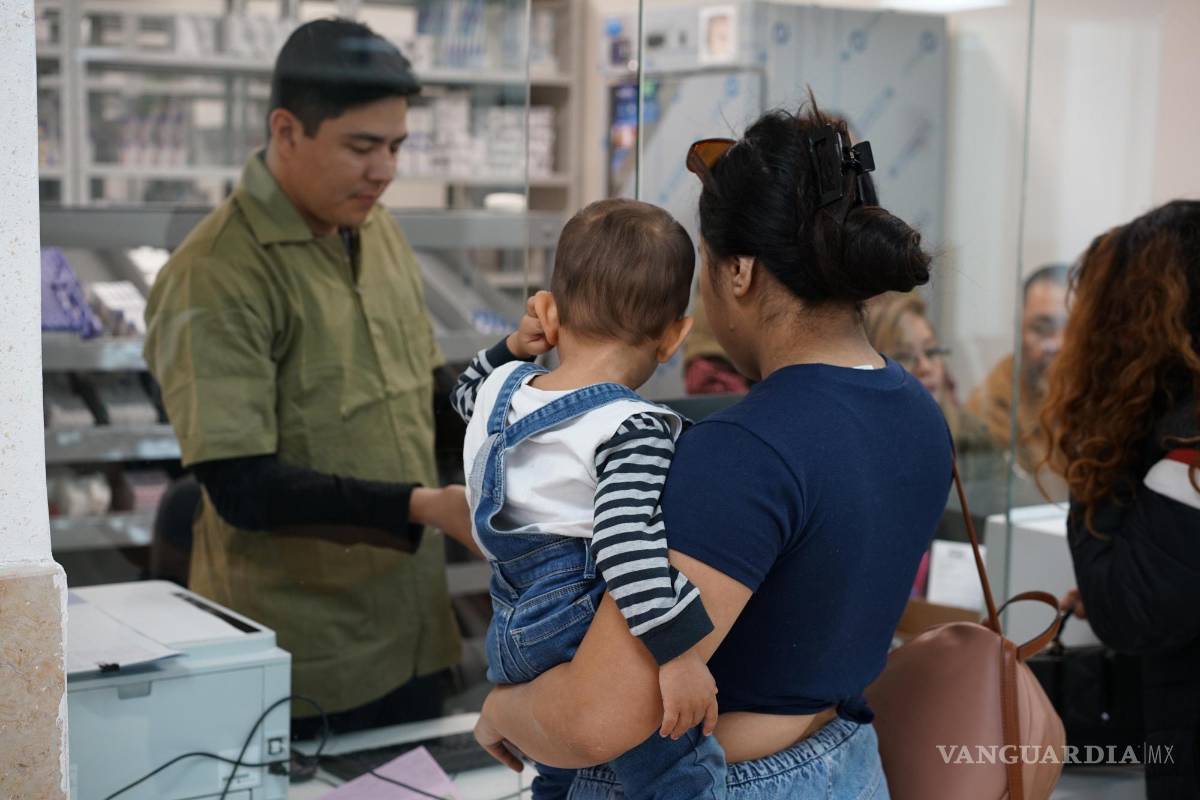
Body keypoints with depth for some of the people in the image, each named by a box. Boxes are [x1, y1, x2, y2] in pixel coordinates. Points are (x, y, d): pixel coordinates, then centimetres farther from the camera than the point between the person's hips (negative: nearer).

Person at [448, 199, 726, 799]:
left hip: (515, 646, 9)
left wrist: (514, 347, 18)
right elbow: (628, 541, -33)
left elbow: (467, 392, 31)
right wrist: (676, 654, -32)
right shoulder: (635, 431, -19)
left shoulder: (500, 391, 5)